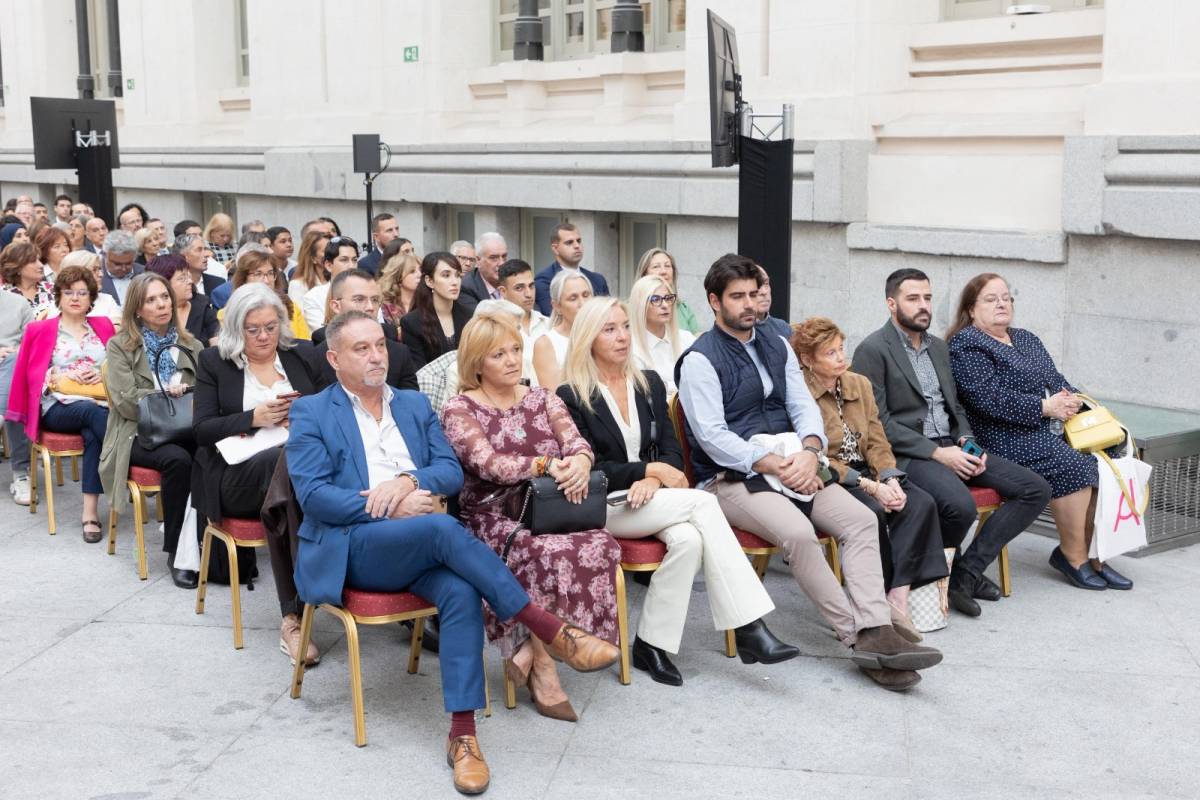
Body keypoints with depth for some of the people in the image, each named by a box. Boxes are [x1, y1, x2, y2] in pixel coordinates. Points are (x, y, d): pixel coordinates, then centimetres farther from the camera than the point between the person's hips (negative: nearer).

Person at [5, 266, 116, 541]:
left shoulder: (103, 326, 23)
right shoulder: (40, 330, 16)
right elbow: (33, 375, 9)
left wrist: (104, 375, -5)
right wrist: (63, 377, -9)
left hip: (98, 401, 1)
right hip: (58, 407, -1)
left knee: (93, 434, -35)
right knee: (94, 412, -37)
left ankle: (90, 511, -38)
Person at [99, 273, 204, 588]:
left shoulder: (191, 346, 17)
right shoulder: (119, 346, 6)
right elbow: (126, 402, -6)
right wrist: (169, 394, -8)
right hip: (138, 435, -3)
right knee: (177, 459, -36)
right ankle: (176, 550, -26)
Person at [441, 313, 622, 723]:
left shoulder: (543, 399, 16)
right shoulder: (459, 410, 2)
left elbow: (579, 443, 2)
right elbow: (488, 463, -14)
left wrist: (579, 463, -23)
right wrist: (547, 464, -27)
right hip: (493, 517, -4)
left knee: (602, 547, -27)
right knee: (551, 555, -35)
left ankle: (526, 651, -17)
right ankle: (543, 669, -18)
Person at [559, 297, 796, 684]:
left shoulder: (649, 383, 14)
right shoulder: (571, 397, -2)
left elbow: (671, 450, 11)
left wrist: (654, 480, -11)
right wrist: (650, 470, -14)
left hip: (649, 498, 5)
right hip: (604, 506, -5)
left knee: (690, 539, -31)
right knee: (703, 502, -27)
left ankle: (651, 644, -23)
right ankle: (749, 626, -30)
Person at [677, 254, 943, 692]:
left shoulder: (777, 346, 17)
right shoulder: (700, 360, -4)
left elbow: (804, 407, 11)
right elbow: (712, 437, -13)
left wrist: (809, 452, -11)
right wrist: (775, 466, -19)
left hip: (788, 465, 7)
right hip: (731, 479, -7)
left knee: (862, 519, -15)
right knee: (798, 531, -32)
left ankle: (876, 633, -25)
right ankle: (858, 636, -21)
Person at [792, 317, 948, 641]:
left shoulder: (860, 384, 12)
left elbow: (878, 442, 9)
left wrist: (890, 480, -11)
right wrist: (870, 486, -19)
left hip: (867, 475, 7)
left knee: (921, 503, -20)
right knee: (872, 512, -34)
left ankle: (898, 598, -27)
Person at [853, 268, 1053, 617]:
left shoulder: (938, 347, 19)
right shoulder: (873, 350, -6)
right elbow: (877, 422, -13)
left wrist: (967, 442, 0)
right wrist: (936, 453, -18)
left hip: (949, 446, 8)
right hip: (907, 454, -8)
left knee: (1036, 489, -5)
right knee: (961, 506, -35)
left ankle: (966, 573, -7)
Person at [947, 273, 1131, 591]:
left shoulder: (1026, 339, 24)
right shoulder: (966, 345, -4)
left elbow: (1056, 380, 23)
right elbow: (990, 399, -16)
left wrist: (1071, 399, 0)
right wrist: (1045, 407, -16)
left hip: (1052, 432, 8)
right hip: (1008, 437, -8)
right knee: (1072, 466, -26)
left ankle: (1094, 555, -8)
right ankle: (1074, 557, -11)